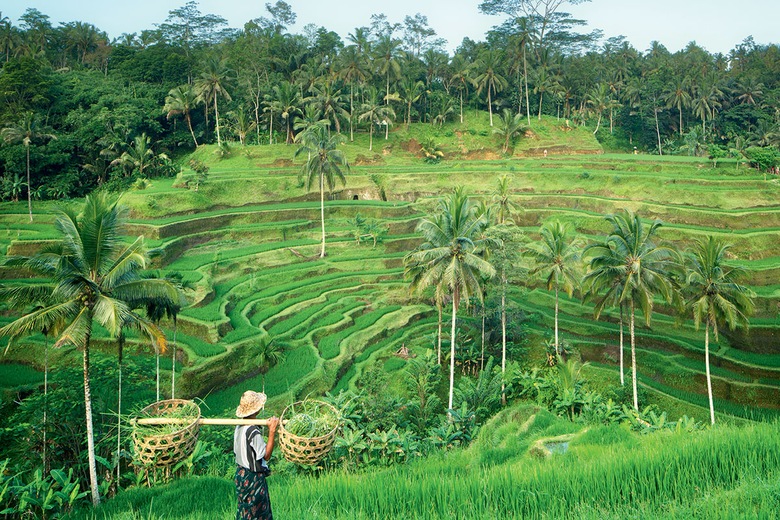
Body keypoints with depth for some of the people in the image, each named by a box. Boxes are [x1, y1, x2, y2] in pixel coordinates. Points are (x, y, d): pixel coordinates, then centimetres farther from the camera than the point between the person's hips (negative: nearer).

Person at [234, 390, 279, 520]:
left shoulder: (239, 426, 1)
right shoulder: (253, 431, -26)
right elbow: (266, 455, -21)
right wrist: (272, 431, -25)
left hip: (241, 474, 8)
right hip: (253, 478, -8)